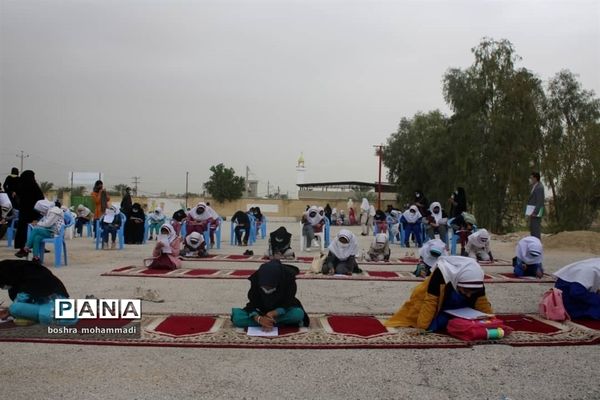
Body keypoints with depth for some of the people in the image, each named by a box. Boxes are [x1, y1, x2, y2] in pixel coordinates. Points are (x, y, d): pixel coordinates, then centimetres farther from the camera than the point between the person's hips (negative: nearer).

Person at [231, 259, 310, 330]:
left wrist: (274, 313, -39)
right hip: (261, 312, 2)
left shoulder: (288, 277, -27)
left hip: (282, 312, -1)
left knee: (298, 313, -35)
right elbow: (252, 303, -23)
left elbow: (287, 303, -23)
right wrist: (258, 318, -42)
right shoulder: (256, 279, -23)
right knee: (237, 317, -27)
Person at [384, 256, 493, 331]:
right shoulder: (441, 274, -40)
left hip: (459, 309, 5)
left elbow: (482, 304, -12)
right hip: (438, 307, -5)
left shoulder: (476, 282, -25)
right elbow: (430, 302, -37)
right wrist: (423, 326, -36)